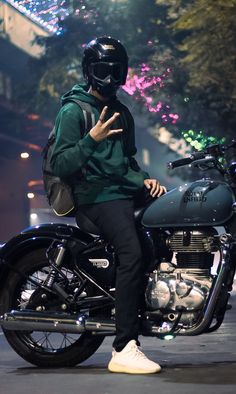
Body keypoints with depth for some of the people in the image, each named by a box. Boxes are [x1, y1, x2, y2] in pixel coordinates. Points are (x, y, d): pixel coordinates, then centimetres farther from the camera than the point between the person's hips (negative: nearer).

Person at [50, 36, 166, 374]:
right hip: (97, 196, -9)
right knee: (132, 253, -29)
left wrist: (143, 179, 15)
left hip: (126, 191, 9)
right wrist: (91, 139, -21)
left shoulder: (121, 112, 24)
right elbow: (60, 165, -8)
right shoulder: (73, 110, 0)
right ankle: (124, 350, -33)